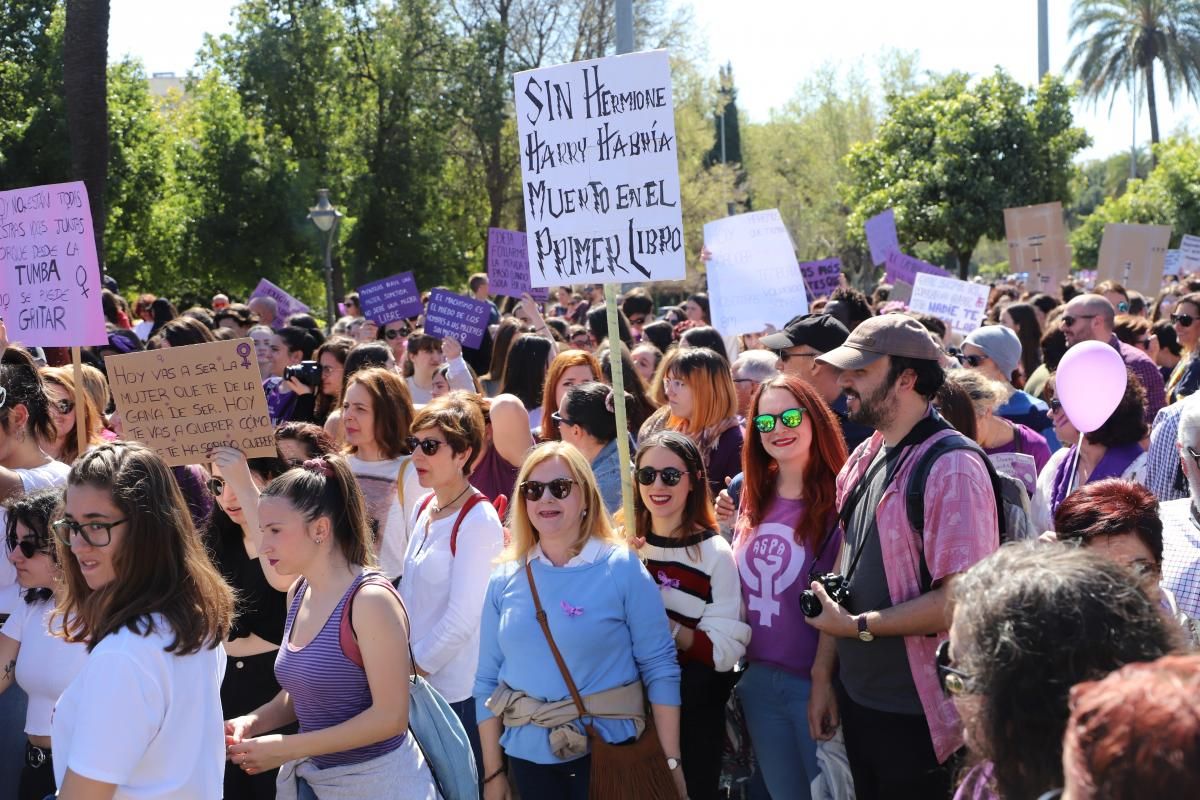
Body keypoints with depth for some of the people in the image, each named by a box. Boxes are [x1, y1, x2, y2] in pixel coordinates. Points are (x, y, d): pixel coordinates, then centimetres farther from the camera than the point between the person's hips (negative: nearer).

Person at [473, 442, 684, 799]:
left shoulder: (622, 568, -8)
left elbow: (660, 667, -8)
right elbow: (487, 679, 6)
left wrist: (671, 763, -10)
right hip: (529, 755, 3)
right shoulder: (505, 580, 2)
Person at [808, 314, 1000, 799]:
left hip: (917, 714, -8)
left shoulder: (952, 468, -18)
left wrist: (859, 626, -17)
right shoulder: (864, 460, 8)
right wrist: (823, 673, 10)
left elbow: (961, 600, -24)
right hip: (858, 698, 8)